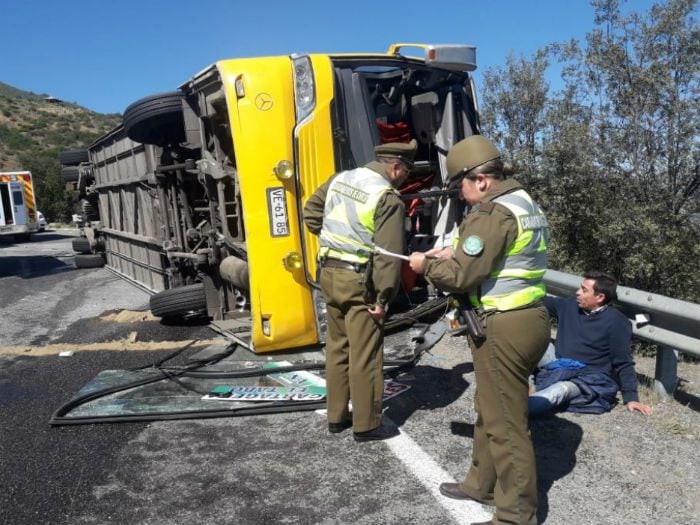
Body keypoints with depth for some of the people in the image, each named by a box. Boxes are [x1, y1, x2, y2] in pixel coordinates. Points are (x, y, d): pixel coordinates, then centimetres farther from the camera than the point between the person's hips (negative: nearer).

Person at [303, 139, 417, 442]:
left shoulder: (341, 179, 9)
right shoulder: (388, 198, -13)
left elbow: (311, 211, 19)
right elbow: (388, 255, -18)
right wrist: (383, 298, -13)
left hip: (329, 272, 8)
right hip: (359, 279, -7)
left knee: (337, 348, 17)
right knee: (365, 355, 3)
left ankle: (336, 416, 28)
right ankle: (367, 425, 14)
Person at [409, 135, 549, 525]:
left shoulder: (493, 212, -19)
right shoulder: (524, 202, 14)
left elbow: (462, 276, -19)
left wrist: (427, 265, -2)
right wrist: (453, 255, 15)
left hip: (505, 328, -11)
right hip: (529, 318, 11)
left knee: (505, 423, 2)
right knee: (491, 408, 22)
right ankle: (483, 484, 38)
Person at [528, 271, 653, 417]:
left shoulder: (615, 322, -10)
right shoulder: (570, 306, 6)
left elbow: (623, 364, -9)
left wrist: (631, 398, -13)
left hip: (591, 378, -7)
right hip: (560, 367, 7)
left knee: (561, 390, -39)